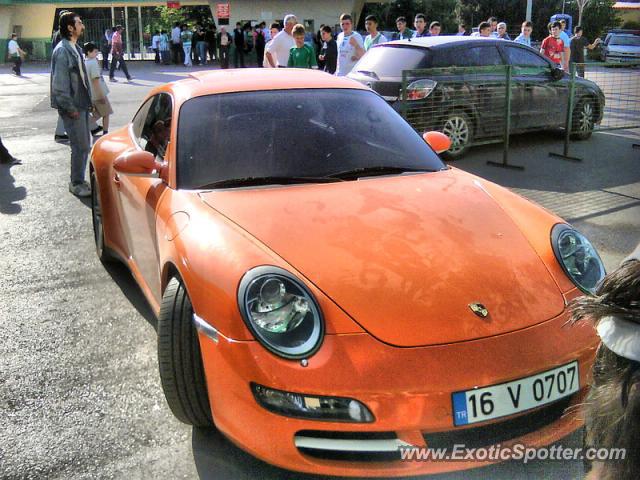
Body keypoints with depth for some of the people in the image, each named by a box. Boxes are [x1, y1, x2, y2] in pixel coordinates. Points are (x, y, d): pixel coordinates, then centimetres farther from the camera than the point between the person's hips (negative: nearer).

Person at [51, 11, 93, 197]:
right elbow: (59, 84, -19)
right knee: (81, 146, -5)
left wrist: (86, 102, 14)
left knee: (84, 144, 14)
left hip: (81, 104, 9)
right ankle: (76, 183, 8)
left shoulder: (75, 48, 12)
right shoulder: (62, 51, -16)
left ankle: (79, 180, 26)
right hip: (72, 107, -9)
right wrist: (70, 108, -18)